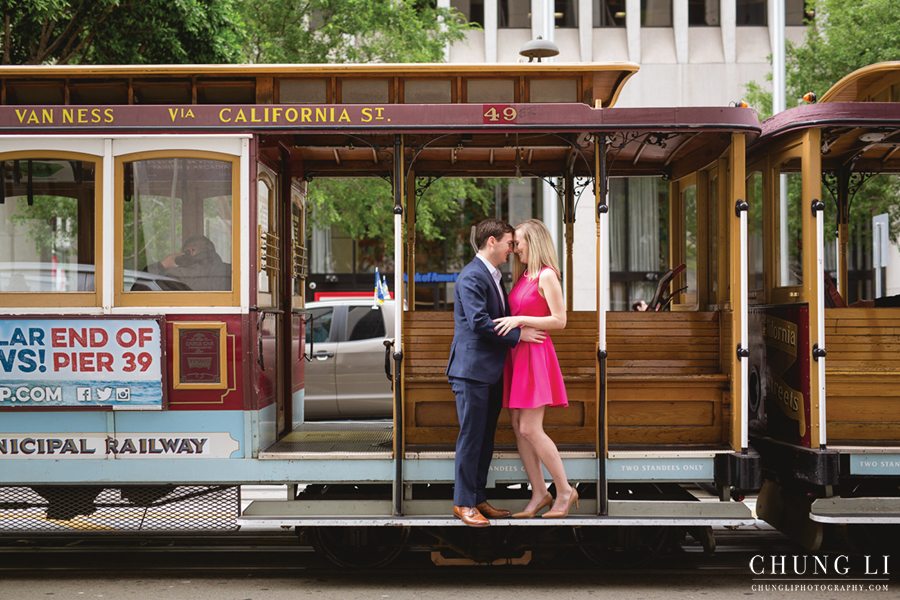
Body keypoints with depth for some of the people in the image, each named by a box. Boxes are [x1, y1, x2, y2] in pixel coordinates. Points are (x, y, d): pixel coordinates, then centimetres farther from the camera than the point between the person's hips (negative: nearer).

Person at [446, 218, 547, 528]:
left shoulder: (494, 277, 19)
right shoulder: (471, 277, -14)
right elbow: (479, 322, -22)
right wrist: (518, 334, -15)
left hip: (492, 372, 10)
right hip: (472, 369, -10)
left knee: (485, 438, 12)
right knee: (471, 436, -4)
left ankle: (478, 498, 20)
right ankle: (463, 503, 4)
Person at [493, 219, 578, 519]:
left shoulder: (547, 275, -11)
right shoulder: (523, 275, 14)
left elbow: (559, 320, -15)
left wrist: (521, 320, -18)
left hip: (535, 355, -9)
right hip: (516, 354, 9)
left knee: (530, 429, -10)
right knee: (518, 428, 6)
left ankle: (565, 490, 3)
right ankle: (539, 494, 13)